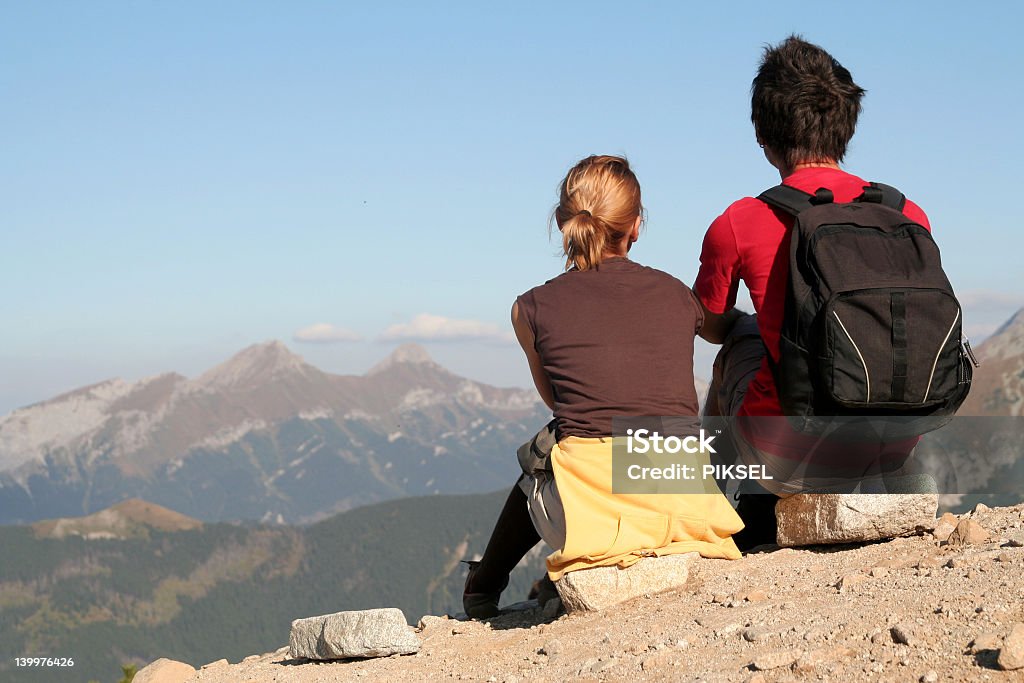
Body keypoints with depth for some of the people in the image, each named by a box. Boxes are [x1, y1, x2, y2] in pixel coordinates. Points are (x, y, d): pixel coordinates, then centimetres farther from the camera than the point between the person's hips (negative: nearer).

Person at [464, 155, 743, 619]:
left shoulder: (532, 309, 9)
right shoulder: (677, 296, 14)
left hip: (593, 507, -2)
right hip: (683, 505, 2)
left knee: (539, 457, 36)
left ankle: (483, 587, 49)